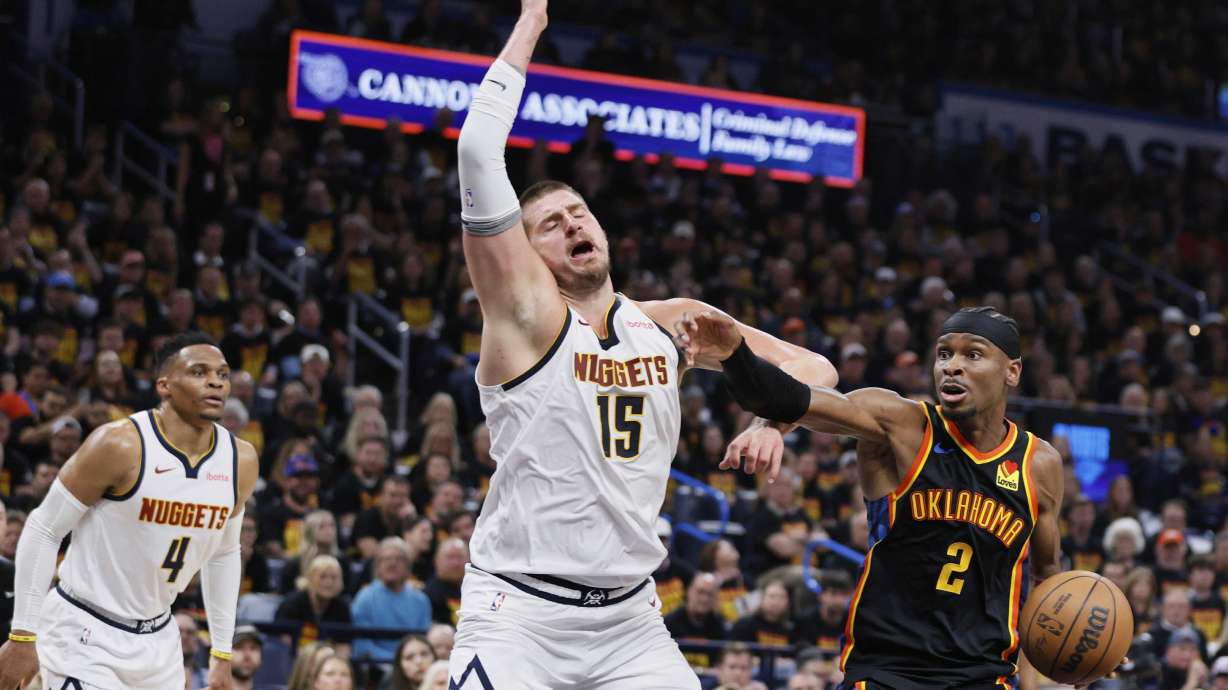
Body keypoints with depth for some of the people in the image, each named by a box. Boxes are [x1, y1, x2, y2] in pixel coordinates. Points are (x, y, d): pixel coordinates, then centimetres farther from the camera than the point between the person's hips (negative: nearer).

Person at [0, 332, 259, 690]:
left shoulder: (241, 461, -1)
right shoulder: (120, 444, -19)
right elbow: (42, 530, -12)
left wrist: (223, 652, 14)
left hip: (156, 640, 6)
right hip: (84, 636, -6)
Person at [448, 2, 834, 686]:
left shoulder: (672, 323, 9)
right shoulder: (529, 313, -5)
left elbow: (814, 369, 13)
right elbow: (479, 154, -16)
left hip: (630, 621, 5)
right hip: (520, 614, -5)